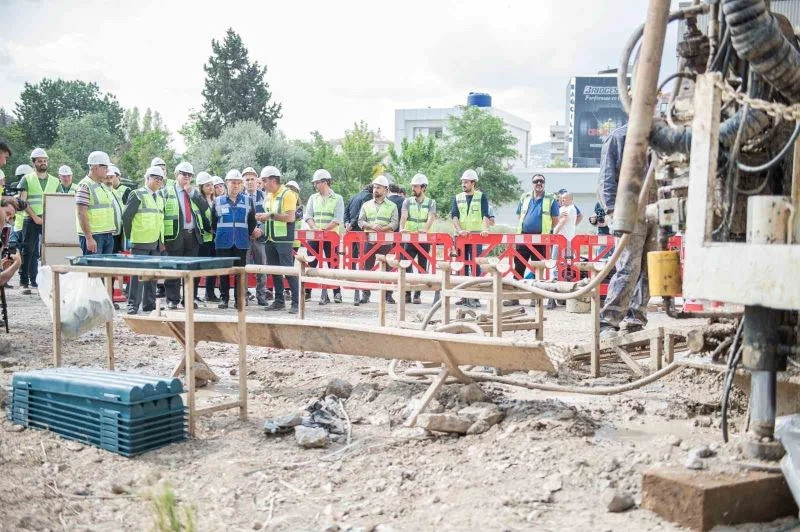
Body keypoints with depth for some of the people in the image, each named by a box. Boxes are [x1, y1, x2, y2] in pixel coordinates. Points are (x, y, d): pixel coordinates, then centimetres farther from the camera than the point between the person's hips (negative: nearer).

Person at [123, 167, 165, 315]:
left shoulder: (160, 198, 15)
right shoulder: (137, 195, -5)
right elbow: (126, 216, -7)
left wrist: (162, 240, 14)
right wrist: (130, 235, -4)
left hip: (156, 243, 6)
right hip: (140, 242, -6)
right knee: (138, 273, -6)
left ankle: (149, 304, 16)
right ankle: (133, 304, -1)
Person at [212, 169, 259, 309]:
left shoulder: (247, 201, 7)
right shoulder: (218, 201, 6)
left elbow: (252, 222, 11)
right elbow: (213, 223, 11)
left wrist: (251, 233, 5)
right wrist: (220, 234, 10)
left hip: (241, 243, 0)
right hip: (223, 243, 0)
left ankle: (239, 298, 9)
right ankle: (224, 298, 11)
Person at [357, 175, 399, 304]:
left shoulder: (392, 206, 7)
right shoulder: (366, 205, 12)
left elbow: (394, 223, -3)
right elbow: (361, 221, 5)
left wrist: (383, 229, -20)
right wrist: (372, 226, -13)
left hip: (386, 241, -2)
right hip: (369, 240, 2)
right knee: (367, 267, 1)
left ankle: (388, 295, 6)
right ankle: (365, 294, 7)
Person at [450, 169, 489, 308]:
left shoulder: (481, 196, 4)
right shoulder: (457, 198, 12)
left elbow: (485, 214, -8)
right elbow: (454, 215, 0)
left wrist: (485, 229, -25)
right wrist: (459, 230, -17)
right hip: (460, 236, 3)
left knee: (475, 266, -8)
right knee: (462, 266, 5)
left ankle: (474, 297, -7)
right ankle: (464, 296, 12)